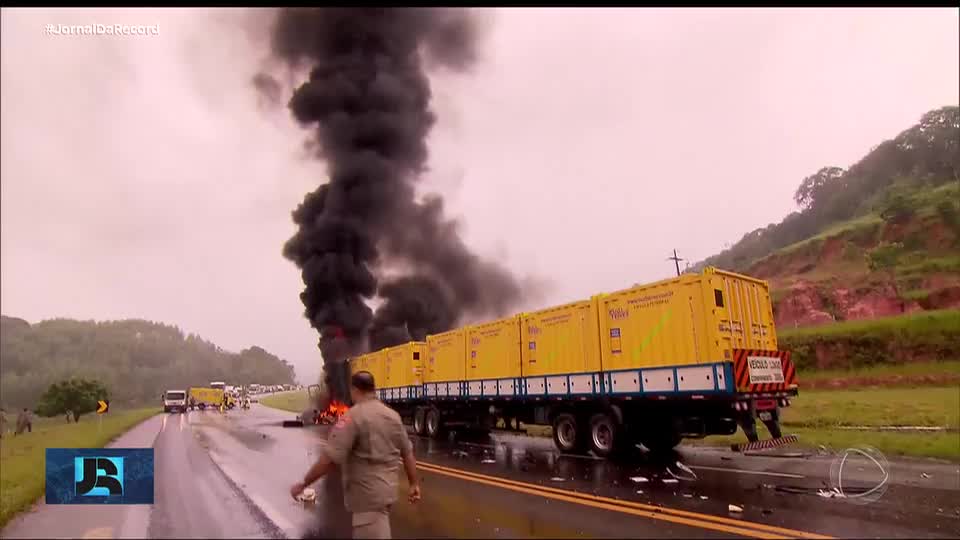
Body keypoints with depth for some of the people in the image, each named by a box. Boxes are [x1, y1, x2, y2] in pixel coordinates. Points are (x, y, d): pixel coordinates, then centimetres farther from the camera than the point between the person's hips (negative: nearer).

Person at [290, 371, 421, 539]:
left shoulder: (353, 416, -16)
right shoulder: (393, 415, 4)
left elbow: (329, 458, -22)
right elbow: (408, 453, 9)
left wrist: (303, 484, -11)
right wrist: (414, 484, 19)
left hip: (367, 493, -7)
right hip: (388, 489, 7)